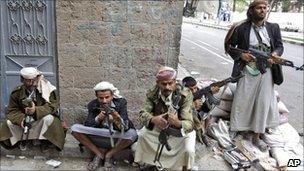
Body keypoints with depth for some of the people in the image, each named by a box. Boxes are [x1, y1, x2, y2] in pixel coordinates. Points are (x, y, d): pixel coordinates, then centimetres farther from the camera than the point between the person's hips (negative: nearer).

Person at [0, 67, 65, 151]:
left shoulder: (47, 90, -16)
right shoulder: (16, 92, -7)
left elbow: (52, 106, -22)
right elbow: (11, 111, -7)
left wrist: (36, 110, -41)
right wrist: (21, 119, -30)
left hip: (41, 121, -3)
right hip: (25, 120, 3)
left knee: (49, 119, -34)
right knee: (9, 123, -21)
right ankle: (24, 139, 2)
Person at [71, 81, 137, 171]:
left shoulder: (120, 103, -11)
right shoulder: (93, 105, -5)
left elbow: (126, 127, -22)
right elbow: (87, 126, -13)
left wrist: (117, 120, -44)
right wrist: (98, 119, -32)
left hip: (115, 138, -1)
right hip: (98, 140, 2)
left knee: (132, 134, -31)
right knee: (75, 128, -17)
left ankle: (109, 155, -6)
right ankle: (99, 154, -3)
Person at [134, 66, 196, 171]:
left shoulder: (185, 95, -29)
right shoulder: (153, 93, -19)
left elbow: (189, 124, -33)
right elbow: (142, 114, -22)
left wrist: (177, 123, -56)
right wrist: (153, 119, -45)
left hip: (181, 131, -3)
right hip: (160, 128, 3)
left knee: (188, 150, -24)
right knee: (141, 135, -9)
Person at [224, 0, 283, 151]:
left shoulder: (273, 28, 4)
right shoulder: (242, 28, -5)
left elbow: (279, 45, 12)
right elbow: (229, 45, 1)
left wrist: (275, 54, -10)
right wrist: (240, 54, -15)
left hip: (265, 72, 3)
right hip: (247, 70, -2)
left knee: (263, 103, 5)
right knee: (242, 101, 5)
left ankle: (256, 136, 19)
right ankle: (236, 128, 26)